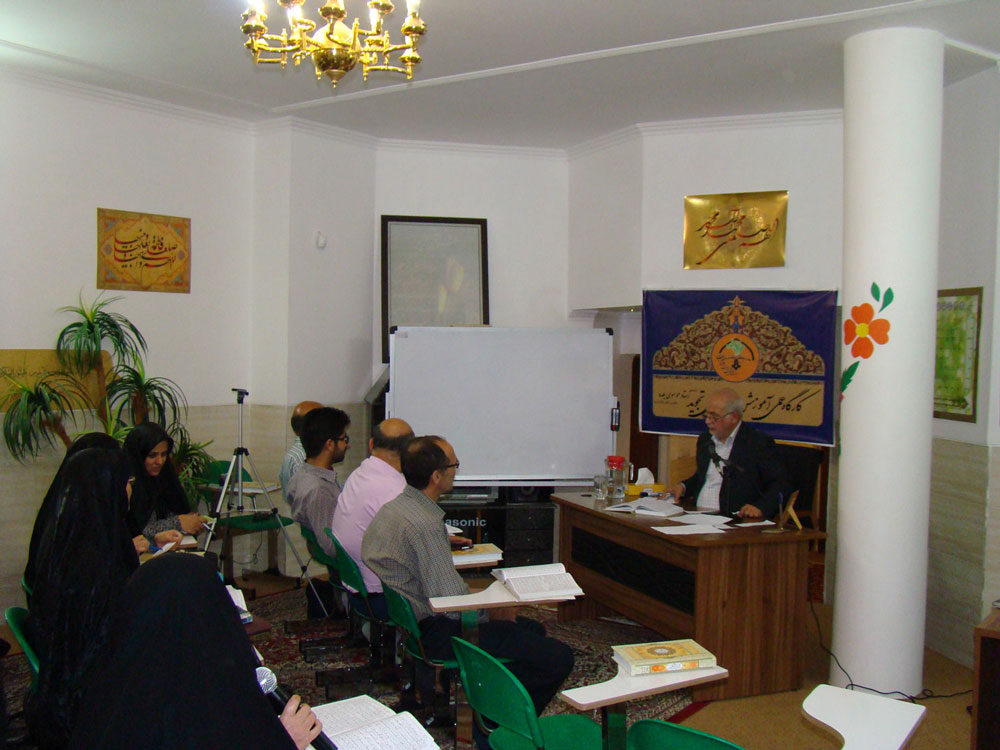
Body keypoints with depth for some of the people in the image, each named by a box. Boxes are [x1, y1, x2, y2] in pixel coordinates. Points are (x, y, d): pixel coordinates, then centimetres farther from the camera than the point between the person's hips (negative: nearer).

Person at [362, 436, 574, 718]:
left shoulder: (394, 507, 7)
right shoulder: (425, 524, -25)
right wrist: (490, 609, -6)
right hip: (431, 634, -11)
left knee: (532, 629, 20)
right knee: (558, 657, -14)